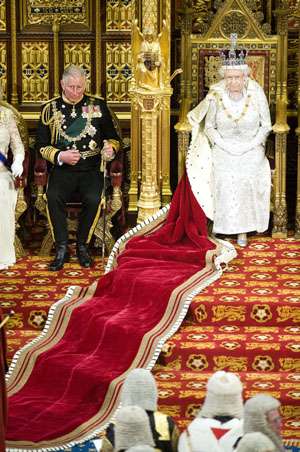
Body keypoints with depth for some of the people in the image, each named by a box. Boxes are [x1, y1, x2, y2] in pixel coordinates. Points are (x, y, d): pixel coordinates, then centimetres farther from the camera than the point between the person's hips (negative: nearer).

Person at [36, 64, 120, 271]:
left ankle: (83, 246, -9)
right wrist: (60, 156, -10)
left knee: (93, 199, -29)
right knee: (53, 197, -29)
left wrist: (110, 148, -8)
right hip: (62, 169, 0)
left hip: (91, 169, 0)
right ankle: (62, 249, -17)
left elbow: (113, 138, 15)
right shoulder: (50, 109, 9)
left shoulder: (98, 106, 10)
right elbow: (42, 145, 8)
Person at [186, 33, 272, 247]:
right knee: (223, 187, -3)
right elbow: (209, 127, -1)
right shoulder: (216, 95, -11)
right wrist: (226, 146, -12)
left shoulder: (256, 94, -12)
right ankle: (220, 225, 14)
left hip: (251, 152, 0)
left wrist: (249, 145, -13)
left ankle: (243, 230, 14)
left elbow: (266, 126, -3)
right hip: (223, 153, 0)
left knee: (248, 188, 0)